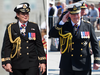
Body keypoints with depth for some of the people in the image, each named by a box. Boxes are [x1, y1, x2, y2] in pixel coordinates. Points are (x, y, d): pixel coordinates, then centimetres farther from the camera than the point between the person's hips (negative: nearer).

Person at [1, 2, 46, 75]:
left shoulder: (34, 27, 9)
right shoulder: (11, 28, 4)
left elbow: (39, 45, 10)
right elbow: (6, 47, 2)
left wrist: (42, 61, 4)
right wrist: (7, 62, -8)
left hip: (32, 64, 0)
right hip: (17, 65, 0)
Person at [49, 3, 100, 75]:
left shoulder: (88, 26, 2)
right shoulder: (64, 25, 3)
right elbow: (51, 34, -10)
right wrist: (62, 22, -13)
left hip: (83, 66, -1)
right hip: (67, 65, 1)